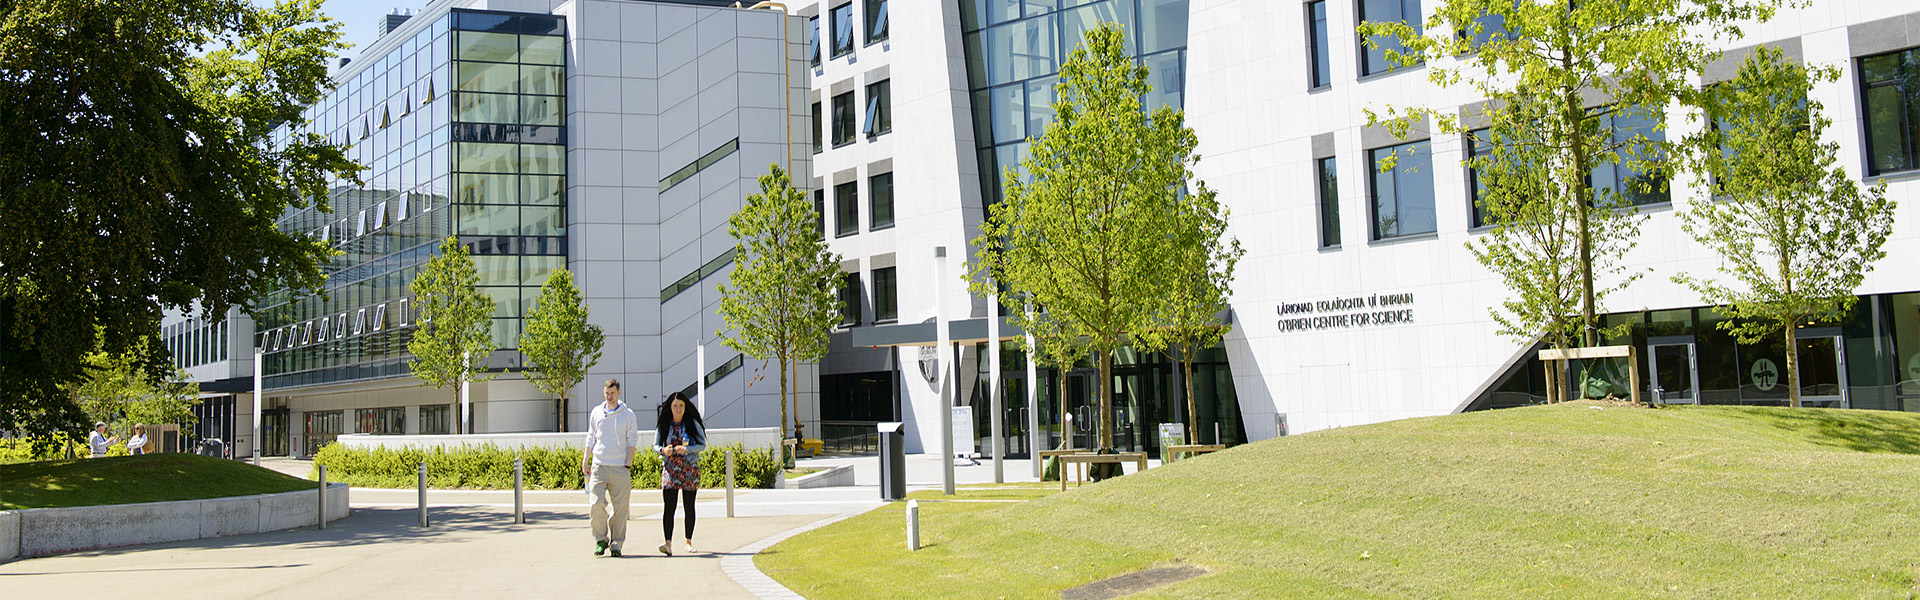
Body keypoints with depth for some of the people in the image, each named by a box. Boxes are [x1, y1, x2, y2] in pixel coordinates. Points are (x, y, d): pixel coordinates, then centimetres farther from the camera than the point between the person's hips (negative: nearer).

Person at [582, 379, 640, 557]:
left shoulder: (628, 415, 4)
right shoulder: (596, 413, 11)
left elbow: (632, 442, 3)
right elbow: (591, 439, 17)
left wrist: (627, 465, -5)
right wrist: (585, 462, 11)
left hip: (620, 468, -1)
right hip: (599, 466, 1)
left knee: (619, 508, -1)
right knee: (597, 503, -10)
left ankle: (616, 543, 8)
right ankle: (601, 540, 5)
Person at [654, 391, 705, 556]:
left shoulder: (693, 424, 3)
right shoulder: (663, 426, 7)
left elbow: (702, 444, 0)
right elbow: (656, 445, 11)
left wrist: (686, 449, -17)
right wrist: (663, 450, -13)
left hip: (690, 468, 0)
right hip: (670, 468, 0)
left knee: (689, 507, 6)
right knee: (669, 506, -13)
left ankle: (688, 541, 19)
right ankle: (668, 543, -22)